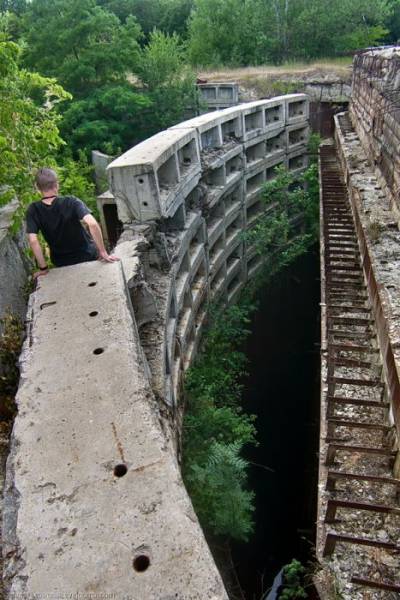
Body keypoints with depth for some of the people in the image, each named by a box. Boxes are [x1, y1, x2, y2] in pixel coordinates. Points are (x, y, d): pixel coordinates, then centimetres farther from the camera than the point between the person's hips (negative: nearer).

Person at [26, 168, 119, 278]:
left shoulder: (33, 210, -15)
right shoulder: (71, 202, -21)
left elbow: (33, 240, -21)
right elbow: (92, 224, -34)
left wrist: (43, 268, -13)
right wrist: (103, 252, -27)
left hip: (62, 264, 2)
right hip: (88, 256, -2)